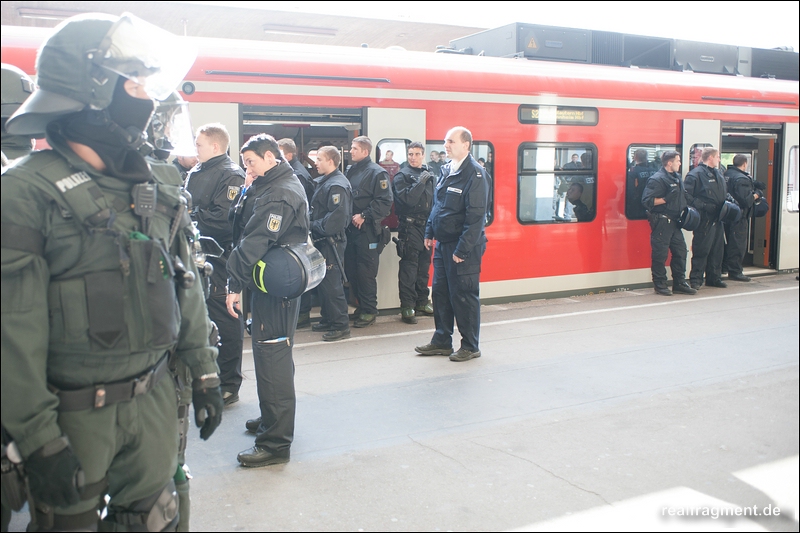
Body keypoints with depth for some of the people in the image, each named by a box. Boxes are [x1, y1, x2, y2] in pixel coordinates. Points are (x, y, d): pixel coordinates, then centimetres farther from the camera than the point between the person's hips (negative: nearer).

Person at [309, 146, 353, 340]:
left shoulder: (337, 185, -17)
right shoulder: (324, 181, 14)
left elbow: (336, 217, -26)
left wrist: (315, 226, -16)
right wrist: (314, 226, 6)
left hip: (331, 241, -10)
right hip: (322, 240, 10)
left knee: (331, 283, -7)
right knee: (323, 281, 16)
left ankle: (341, 325, 0)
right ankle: (328, 319, 27)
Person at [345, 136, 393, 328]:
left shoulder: (377, 173, -9)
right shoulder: (351, 171, 14)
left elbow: (385, 202, -16)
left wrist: (364, 216, -17)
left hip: (367, 231, -7)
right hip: (350, 229, 8)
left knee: (366, 272, -2)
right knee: (350, 270, 12)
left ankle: (369, 311, 8)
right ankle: (360, 305, 25)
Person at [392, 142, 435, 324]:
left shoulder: (429, 176, 15)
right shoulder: (402, 176, -3)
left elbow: (434, 200, 16)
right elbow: (407, 199, -16)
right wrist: (420, 182, -17)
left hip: (426, 226, 6)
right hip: (410, 226, -6)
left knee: (424, 265, 12)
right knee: (409, 266, -5)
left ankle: (422, 302, 24)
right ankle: (407, 306, 0)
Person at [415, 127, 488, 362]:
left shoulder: (474, 173, -16)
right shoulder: (447, 171, 11)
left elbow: (475, 216, -21)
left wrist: (463, 249, -22)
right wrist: (430, 232, 14)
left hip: (463, 248, -9)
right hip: (443, 244, 9)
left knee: (464, 296, 1)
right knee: (440, 293, 14)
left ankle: (470, 346, 14)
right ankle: (442, 341, 26)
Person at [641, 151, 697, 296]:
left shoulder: (677, 177, 16)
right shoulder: (656, 179, -12)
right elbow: (647, 201, -19)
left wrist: (685, 208, 14)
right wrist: (666, 199, -23)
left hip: (674, 221, 9)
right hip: (661, 222, -9)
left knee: (680, 250, 11)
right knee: (660, 254, -3)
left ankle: (679, 283, 21)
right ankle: (660, 284, 7)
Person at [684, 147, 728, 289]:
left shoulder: (718, 174, 18)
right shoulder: (695, 174, -10)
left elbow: (725, 193, 29)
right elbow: (687, 196, -17)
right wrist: (702, 206, -21)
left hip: (717, 218, 9)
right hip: (704, 220, -9)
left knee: (717, 249, 13)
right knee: (701, 250, -6)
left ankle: (714, 277, 23)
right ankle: (696, 279, 1)